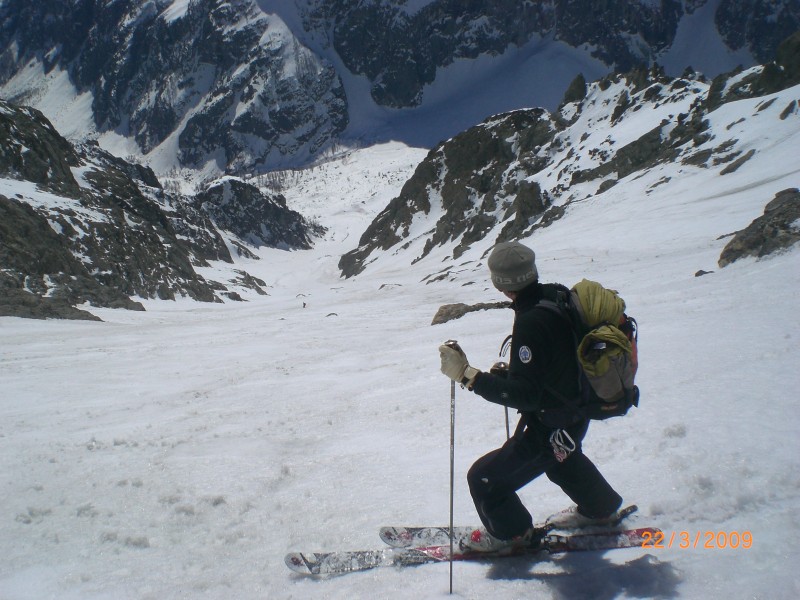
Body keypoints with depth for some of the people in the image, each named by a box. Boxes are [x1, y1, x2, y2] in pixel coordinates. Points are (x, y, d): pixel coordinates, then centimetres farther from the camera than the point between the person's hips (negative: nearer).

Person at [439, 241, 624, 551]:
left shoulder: (530, 322, -34)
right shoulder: (559, 296, -8)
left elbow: (524, 395, -34)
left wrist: (467, 375, -36)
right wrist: (511, 373, 13)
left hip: (547, 430, -9)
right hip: (576, 415, 9)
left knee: (484, 479, 5)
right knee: (562, 459, 39)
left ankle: (512, 532, 29)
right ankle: (600, 508, 60)